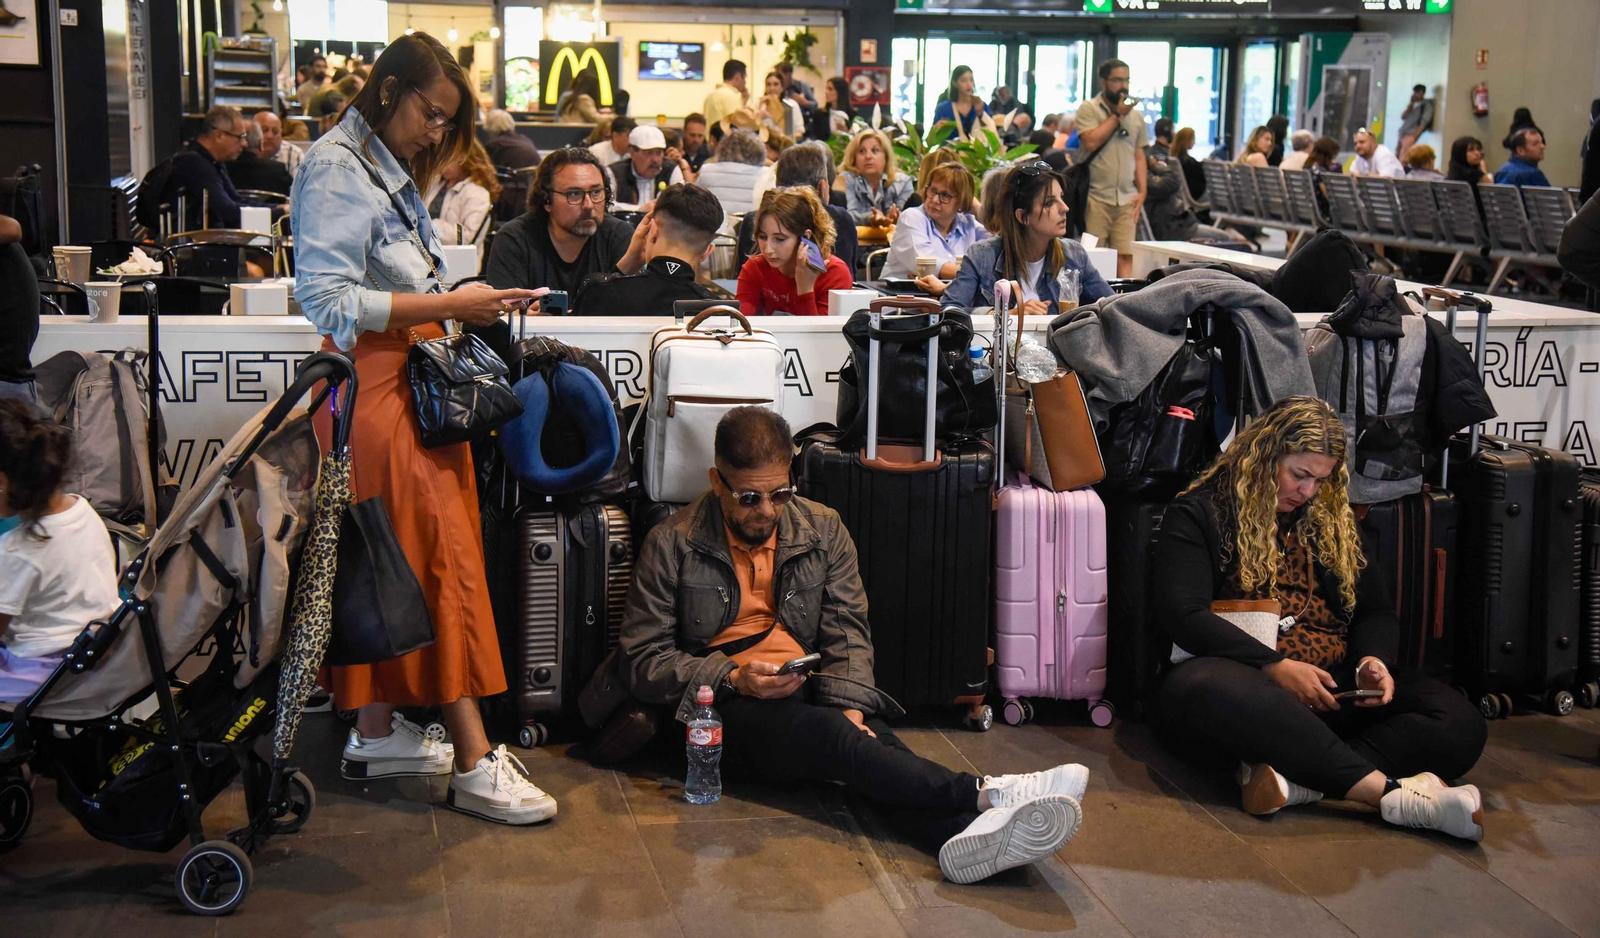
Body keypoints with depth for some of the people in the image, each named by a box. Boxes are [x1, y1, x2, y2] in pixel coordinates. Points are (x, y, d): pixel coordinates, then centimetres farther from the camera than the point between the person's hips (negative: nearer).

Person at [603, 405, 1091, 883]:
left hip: (806, 693, 3)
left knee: (871, 737, -31)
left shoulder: (823, 529, 10)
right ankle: (985, 795, -46)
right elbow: (641, 663, -2)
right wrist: (734, 679, -16)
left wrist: (849, 706, -15)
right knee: (826, 734, -33)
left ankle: (965, 834, -60)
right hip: (720, 706, -3)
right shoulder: (671, 545, -1)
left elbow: (846, 630, 4)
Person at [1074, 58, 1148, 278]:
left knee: (1126, 256, -3)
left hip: (1126, 200, 4)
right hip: (1095, 196, -4)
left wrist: (1142, 191, 6)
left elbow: (1139, 156, 18)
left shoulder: (1136, 116, 15)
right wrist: (1118, 115, -6)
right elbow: (1091, 142, -14)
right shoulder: (1089, 109, 1)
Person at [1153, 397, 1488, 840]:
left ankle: (1294, 777, -41)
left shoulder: (1334, 521, 21)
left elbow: (1377, 611, 22)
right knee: (1200, 686, -43)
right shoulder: (1199, 514, 4)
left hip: (1334, 687, 5)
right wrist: (1275, 667, -20)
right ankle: (1390, 792, -47)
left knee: (1461, 725, -22)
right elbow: (1185, 617, -9)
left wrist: (1375, 658, -3)